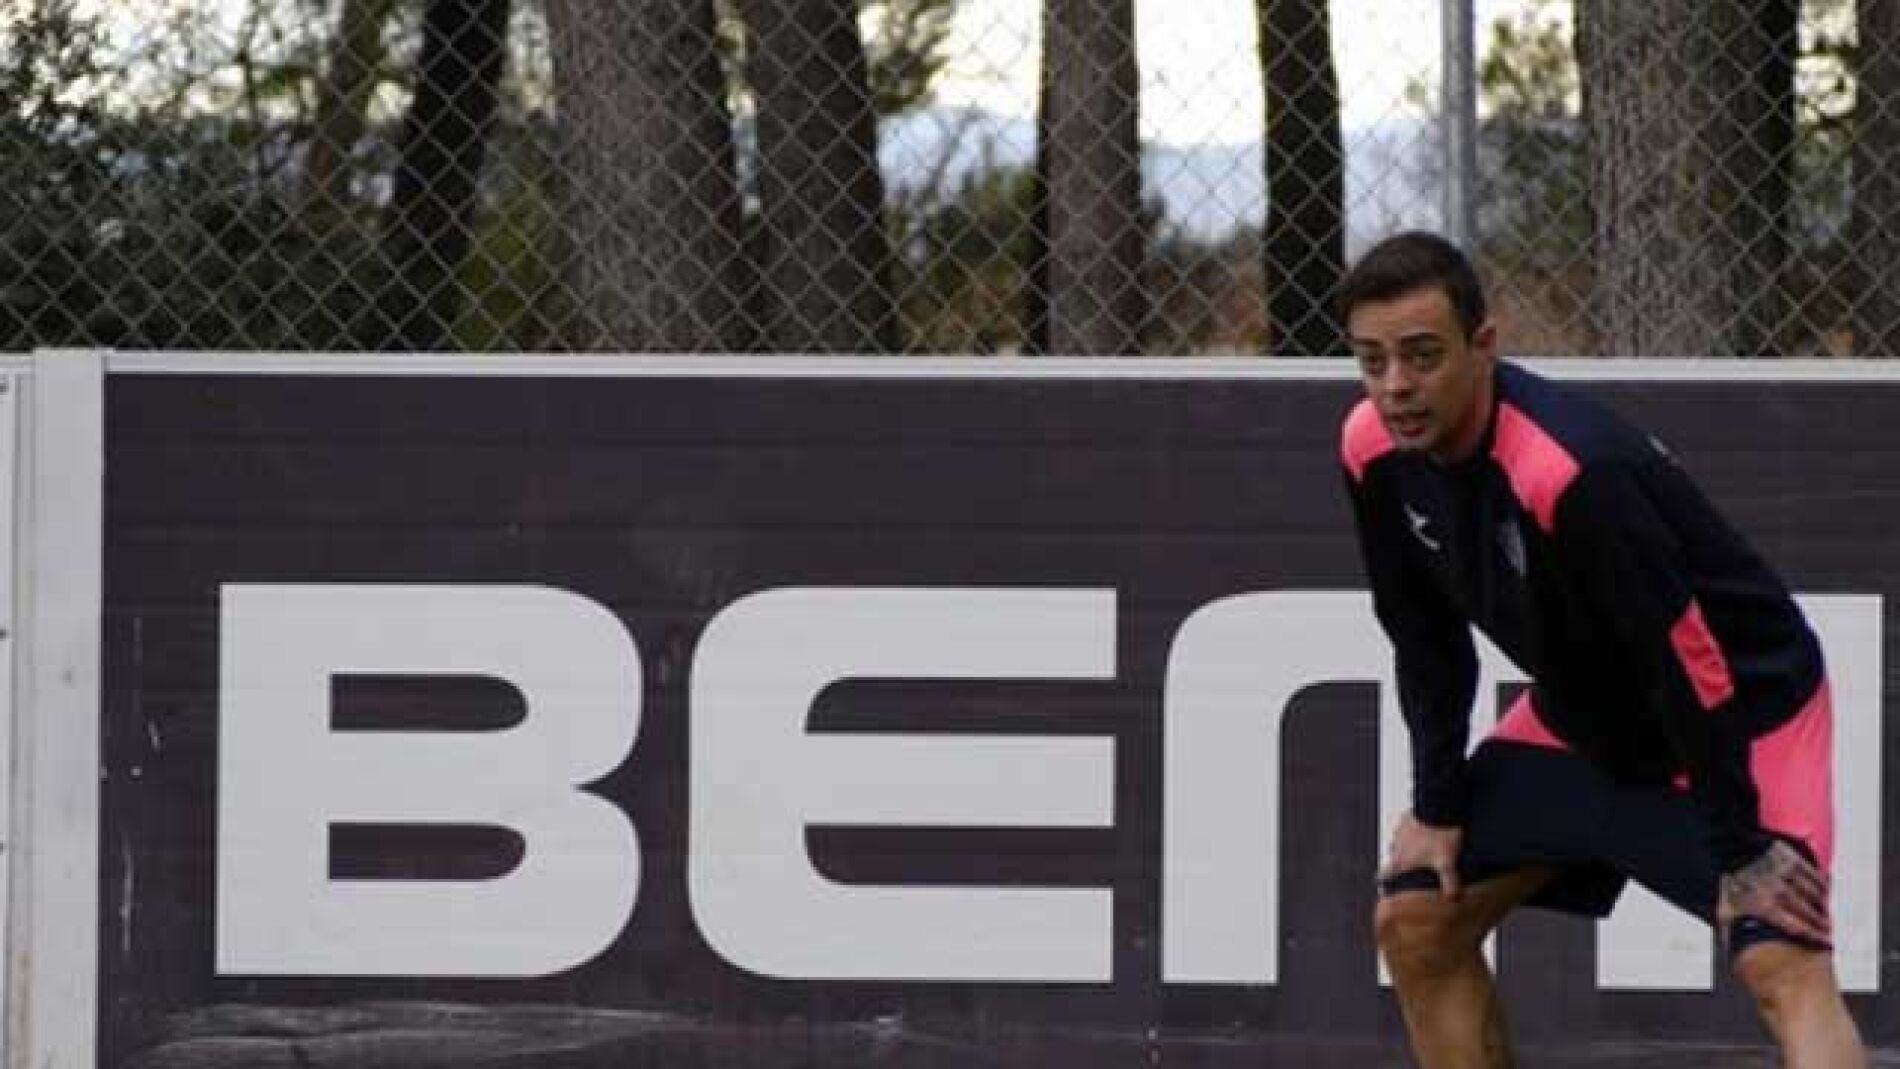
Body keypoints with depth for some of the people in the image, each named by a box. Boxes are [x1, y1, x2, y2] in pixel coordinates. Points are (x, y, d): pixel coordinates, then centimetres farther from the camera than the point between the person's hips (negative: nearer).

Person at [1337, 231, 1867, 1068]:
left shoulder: (1571, 472, -37)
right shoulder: (1373, 451, -13)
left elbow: (1690, 668, -31)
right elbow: (1426, 641, 4)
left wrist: (1738, 850, -25)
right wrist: (1438, 803, 4)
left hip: (1743, 707, -8)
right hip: (1582, 711, 8)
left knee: (1782, 966, -26)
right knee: (1415, 920, 6)